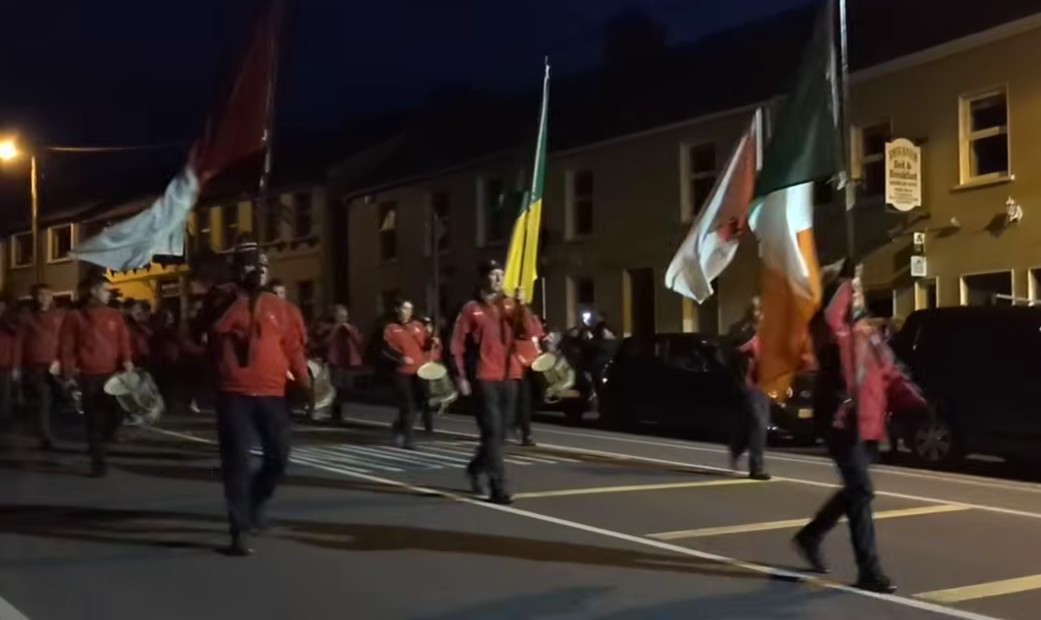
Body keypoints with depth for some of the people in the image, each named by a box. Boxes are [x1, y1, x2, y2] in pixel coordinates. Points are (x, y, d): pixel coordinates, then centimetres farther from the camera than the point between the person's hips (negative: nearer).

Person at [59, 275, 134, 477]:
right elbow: (67, 349, 3)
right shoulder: (75, 318, 5)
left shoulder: (115, 315, 11)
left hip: (113, 374, 2)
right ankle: (98, 462, 10)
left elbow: (124, 340, 4)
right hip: (88, 377, -2)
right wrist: (69, 375, -3)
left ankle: (105, 435, 28)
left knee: (117, 412, -4)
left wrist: (127, 360, -14)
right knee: (94, 420, 1)